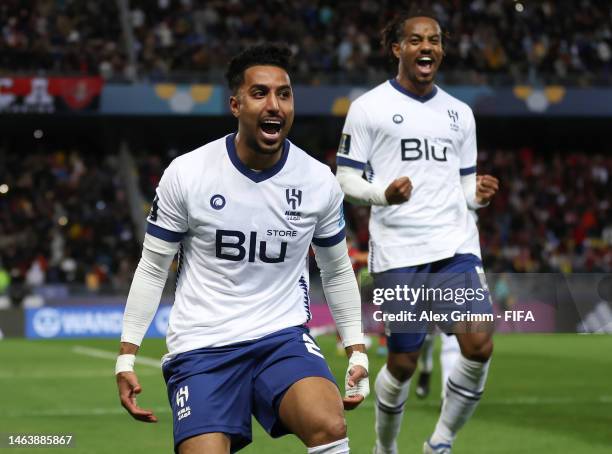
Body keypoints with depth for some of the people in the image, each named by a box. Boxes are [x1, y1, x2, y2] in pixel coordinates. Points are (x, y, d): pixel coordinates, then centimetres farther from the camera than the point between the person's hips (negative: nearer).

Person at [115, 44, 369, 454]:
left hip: (284, 339, 1)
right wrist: (126, 358, 0)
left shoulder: (320, 182, 0)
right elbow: (152, 269, 4)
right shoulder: (186, 174, -5)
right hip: (201, 346, 0)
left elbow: (337, 271, 16)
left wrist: (357, 353, 11)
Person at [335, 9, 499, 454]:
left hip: (456, 248, 4)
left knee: (480, 345, -13)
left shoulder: (460, 113, 17)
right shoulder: (368, 107, 2)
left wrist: (479, 193, -2)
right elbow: (346, 179, 1)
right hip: (398, 253, -4)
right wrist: (383, 193, -19)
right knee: (403, 361, 0)